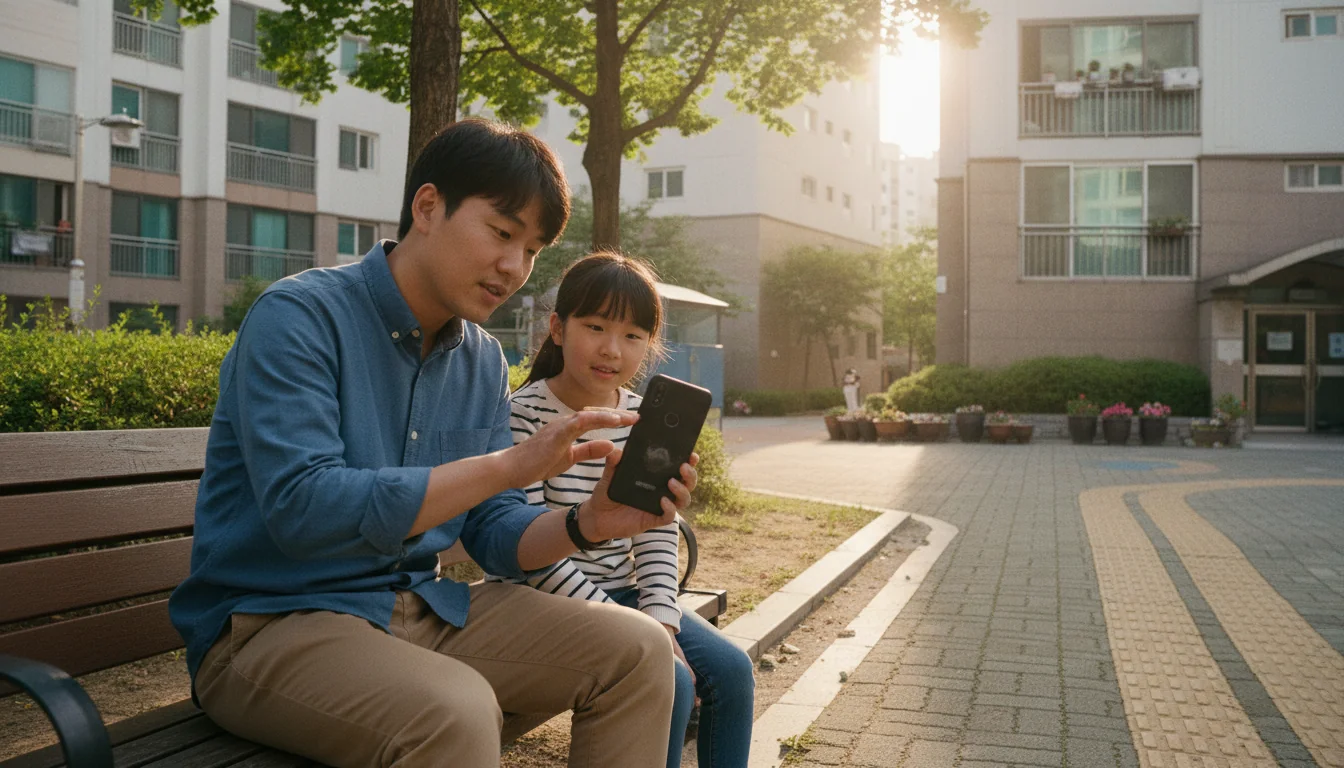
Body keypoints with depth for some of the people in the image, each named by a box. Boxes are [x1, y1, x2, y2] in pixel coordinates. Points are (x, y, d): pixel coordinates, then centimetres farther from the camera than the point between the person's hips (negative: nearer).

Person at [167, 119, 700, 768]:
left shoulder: (483, 362, 8)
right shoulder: (298, 317, -13)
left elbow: (496, 534, 8)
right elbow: (300, 508, -26)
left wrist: (589, 523, -14)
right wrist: (511, 465, -27)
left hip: (420, 608, 7)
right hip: (271, 623, -7)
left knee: (638, 651, -4)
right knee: (456, 712, -36)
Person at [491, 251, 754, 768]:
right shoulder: (526, 415, -17)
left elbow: (658, 531, 3)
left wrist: (660, 620, -13)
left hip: (622, 592, 7)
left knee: (731, 668, -5)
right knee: (670, 680, -22)